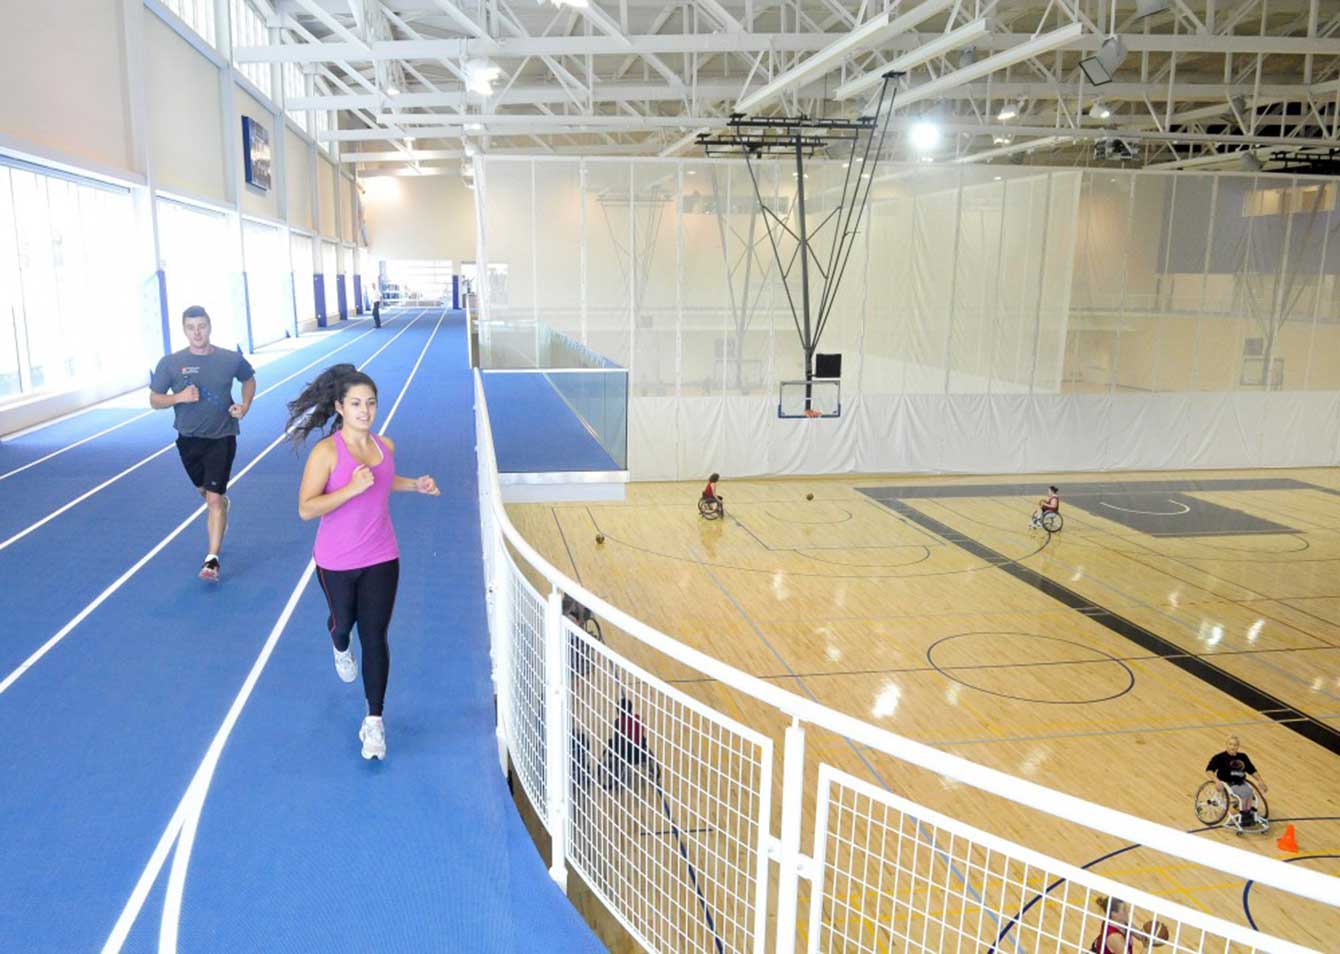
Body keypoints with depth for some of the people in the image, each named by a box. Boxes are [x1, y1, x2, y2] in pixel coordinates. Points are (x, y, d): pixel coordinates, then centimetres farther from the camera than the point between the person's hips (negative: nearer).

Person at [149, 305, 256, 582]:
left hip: (221, 438, -3)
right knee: (204, 491, 22)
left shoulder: (231, 359, -7)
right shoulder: (170, 363, -7)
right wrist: (179, 397, -21)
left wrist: (245, 405, -3)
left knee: (214, 499, -9)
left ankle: (212, 559, -5)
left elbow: (249, 379, 14)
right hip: (189, 439, 3)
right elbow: (154, 400, -1)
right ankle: (222, 501, 57)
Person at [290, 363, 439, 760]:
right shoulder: (326, 452, -19)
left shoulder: (385, 445, -2)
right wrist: (352, 489, -33)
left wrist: (416, 484, 4)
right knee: (343, 621, 22)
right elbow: (306, 508, -23)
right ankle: (340, 648, 62)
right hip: (336, 562, -2)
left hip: (381, 559, 2)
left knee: (375, 637, 0)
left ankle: (374, 721, 10)